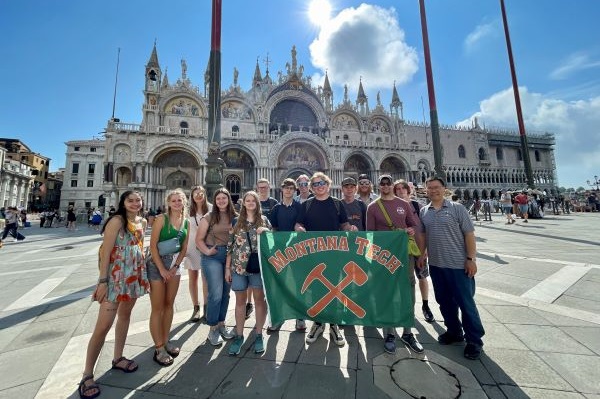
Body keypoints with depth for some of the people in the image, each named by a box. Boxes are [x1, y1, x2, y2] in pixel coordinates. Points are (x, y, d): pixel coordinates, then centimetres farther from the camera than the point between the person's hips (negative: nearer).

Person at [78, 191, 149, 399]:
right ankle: (87, 375, 15)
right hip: (115, 276, -7)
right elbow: (105, 251, -15)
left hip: (135, 275, 7)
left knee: (125, 315, 18)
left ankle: (117, 358, 34)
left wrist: (143, 274, 14)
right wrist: (102, 281, -18)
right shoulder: (117, 221, -13)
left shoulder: (142, 222, 8)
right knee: (103, 325, -3)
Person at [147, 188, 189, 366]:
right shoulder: (162, 219, -11)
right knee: (157, 308, 3)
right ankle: (159, 349, 16)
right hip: (157, 264, -5)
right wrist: (162, 269, -15)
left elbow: (184, 248, 6)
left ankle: (165, 341, 30)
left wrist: (175, 266, -4)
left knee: (169, 305, 15)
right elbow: (153, 245, -14)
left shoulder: (186, 222, 3)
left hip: (175, 265, 5)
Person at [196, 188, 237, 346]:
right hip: (213, 256, -3)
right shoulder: (209, 217, -2)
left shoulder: (235, 217, 5)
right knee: (216, 294, -3)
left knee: (226, 292, 14)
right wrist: (207, 251, -14)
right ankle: (213, 329, 18)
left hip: (231, 256, 3)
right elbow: (199, 239, -1)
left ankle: (221, 324, 33)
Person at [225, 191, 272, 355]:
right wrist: (227, 268, 4)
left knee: (260, 299, 8)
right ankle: (239, 335, 28)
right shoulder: (236, 221, 5)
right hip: (238, 266, 1)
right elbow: (230, 246, 5)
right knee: (240, 300, 12)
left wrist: (266, 232, -14)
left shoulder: (264, 220, 4)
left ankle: (258, 335, 25)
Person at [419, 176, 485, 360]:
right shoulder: (423, 211, 5)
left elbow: (469, 234, -7)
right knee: (444, 301, 16)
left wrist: (471, 258, -11)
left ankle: (474, 340, 25)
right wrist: (422, 253, 9)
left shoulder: (457, 208, -6)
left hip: (458, 264, -4)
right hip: (435, 264, 4)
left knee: (465, 302, 7)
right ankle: (454, 331, 36)